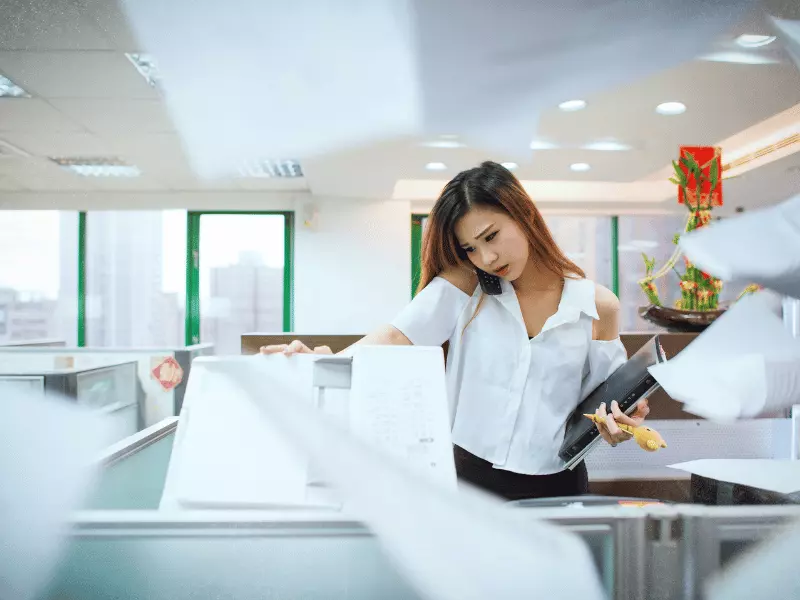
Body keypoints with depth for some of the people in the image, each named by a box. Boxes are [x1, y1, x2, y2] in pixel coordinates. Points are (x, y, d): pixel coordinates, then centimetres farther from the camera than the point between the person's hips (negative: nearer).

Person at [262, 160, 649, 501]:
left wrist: (616, 424, -9)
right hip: (470, 477, 0)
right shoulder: (464, 285, -2)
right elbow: (397, 337, -13)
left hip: (556, 487, 1)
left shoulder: (598, 307, 1)